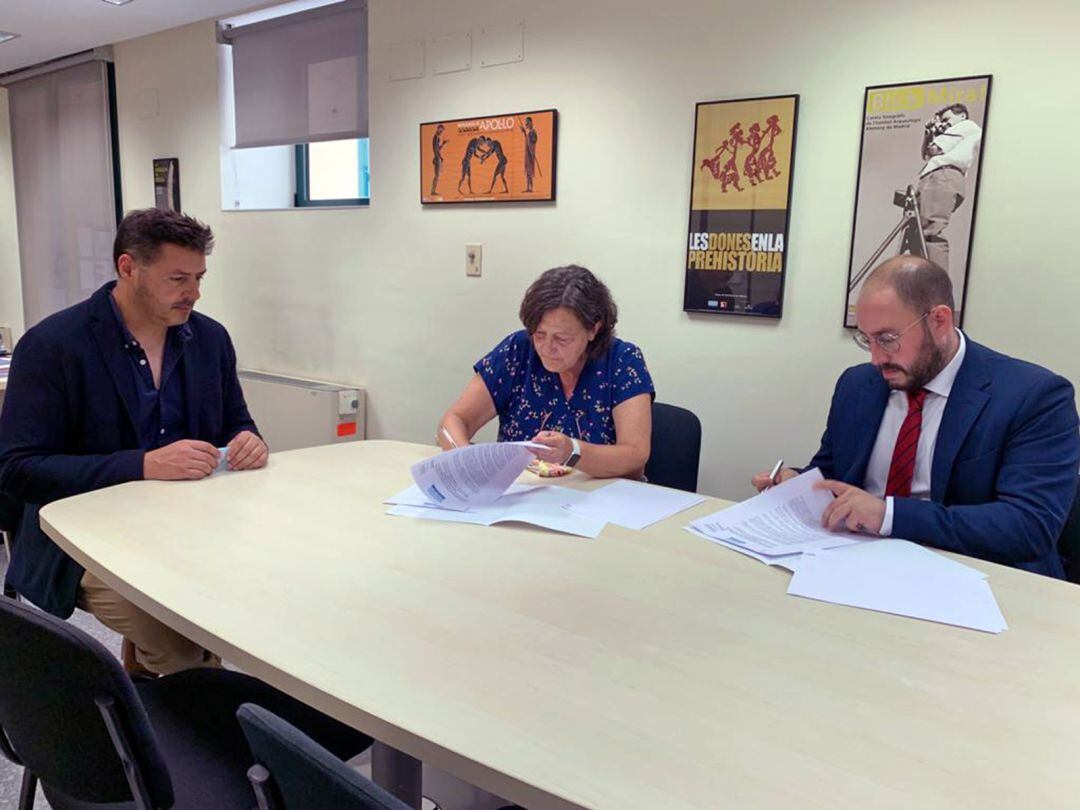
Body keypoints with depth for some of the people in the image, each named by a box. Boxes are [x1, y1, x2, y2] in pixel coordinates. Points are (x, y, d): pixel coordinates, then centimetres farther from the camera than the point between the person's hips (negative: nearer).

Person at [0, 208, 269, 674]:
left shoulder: (210, 337, 6)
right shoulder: (51, 346, -9)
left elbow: (236, 424, 17)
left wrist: (247, 442, -10)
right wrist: (144, 465, -24)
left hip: (191, 525, 5)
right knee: (184, 644, -27)